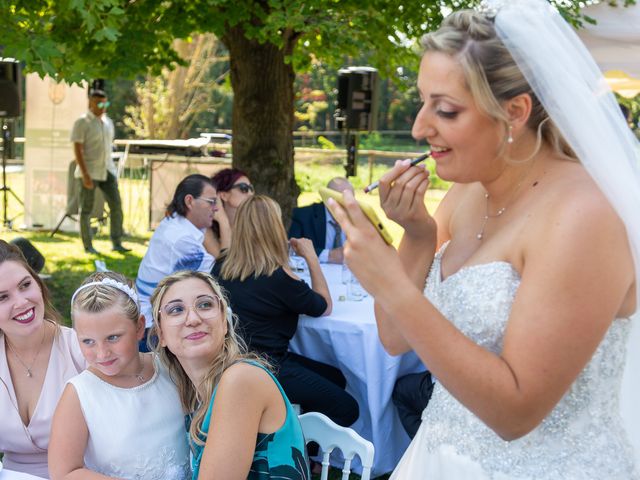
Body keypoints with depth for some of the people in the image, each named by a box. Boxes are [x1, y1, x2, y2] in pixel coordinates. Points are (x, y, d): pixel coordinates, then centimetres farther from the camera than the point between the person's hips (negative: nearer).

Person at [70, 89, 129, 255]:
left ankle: (117, 243, 2)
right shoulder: (82, 123, -8)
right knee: (86, 209, 2)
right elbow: (77, 150, -14)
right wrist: (85, 174, -21)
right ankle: (88, 246, 11)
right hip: (89, 172, -6)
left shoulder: (108, 121, 12)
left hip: (107, 170, 6)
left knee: (116, 205, -3)